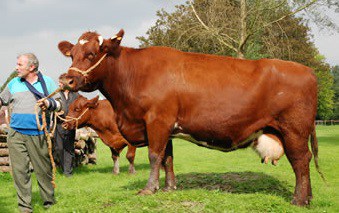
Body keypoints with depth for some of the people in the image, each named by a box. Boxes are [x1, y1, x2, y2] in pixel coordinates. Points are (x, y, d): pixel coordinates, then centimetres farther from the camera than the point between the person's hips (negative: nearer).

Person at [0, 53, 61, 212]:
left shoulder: (47, 82, 7)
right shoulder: (14, 84, 12)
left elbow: (59, 104, 7)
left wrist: (49, 104, -12)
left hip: (38, 134, -2)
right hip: (16, 133, 2)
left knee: (44, 169, 1)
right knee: (20, 170, 0)